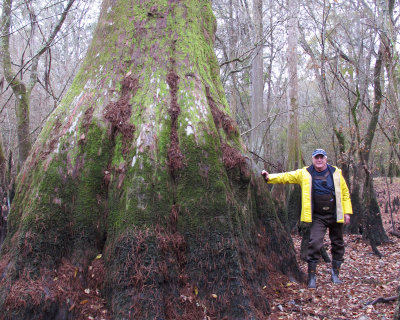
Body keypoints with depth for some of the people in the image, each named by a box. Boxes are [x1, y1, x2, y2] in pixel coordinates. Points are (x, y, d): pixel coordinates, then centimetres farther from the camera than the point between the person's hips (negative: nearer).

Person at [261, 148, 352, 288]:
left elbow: (345, 192, 6)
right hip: (318, 217, -2)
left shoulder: (336, 172, 2)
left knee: (338, 244, 11)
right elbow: (286, 177, -3)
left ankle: (335, 273, 30)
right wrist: (270, 177, -17)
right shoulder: (305, 173, -1)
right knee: (314, 243, -12)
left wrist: (347, 212, 2)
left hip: (335, 216, 2)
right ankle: (311, 276, -1)